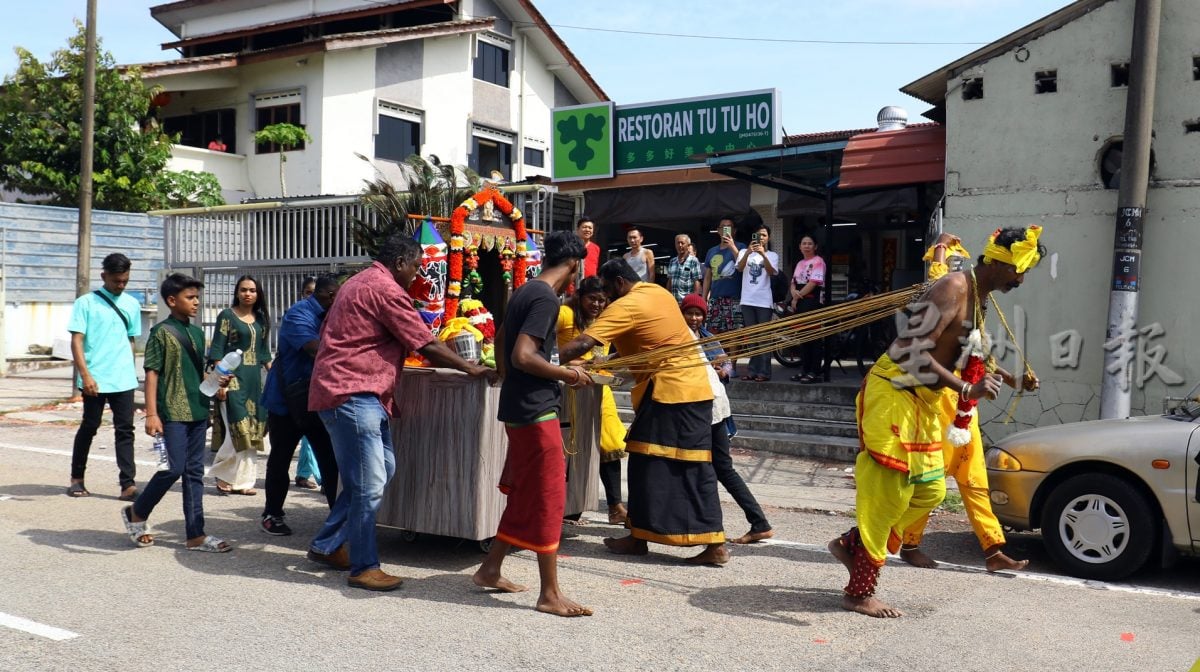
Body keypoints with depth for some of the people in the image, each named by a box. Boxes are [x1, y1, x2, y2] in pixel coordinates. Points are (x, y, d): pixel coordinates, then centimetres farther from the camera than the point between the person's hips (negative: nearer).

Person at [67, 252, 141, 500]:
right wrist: (85, 375, -15)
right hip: (95, 379, -3)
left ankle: (128, 484, -3)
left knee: (125, 430, -1)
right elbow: (76, 341, -6)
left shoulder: (132, 305, 10)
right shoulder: (86, 303, -2)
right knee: (89, 427, 8)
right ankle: (76, 479, 25)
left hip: (124, 380, 3)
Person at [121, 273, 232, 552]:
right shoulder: (162, 332, -7)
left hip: (197, 411, 7)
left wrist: (217, 381, 3)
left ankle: (196, 534, 10)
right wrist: (151, 414, -18)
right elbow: (152, 373, -11)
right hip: (172, 413, -7)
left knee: (194, 472, 7)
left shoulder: (197, 333, 14)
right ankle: (137, 513, 16)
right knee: (174, 468, -8)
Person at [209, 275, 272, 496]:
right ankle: (222, 474, 6)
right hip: (233, 378, -6)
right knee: (238, 427, -10)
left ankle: (242, 481, 11)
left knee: (252, 429, 4)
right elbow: (217, 351, -6)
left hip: (255, 378, 6)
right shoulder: (227, 316, -2)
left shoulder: (261, 318, 14)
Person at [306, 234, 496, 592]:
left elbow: (327, 334, 29)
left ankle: (326, 546, 22)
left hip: (361, 394, 11)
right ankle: (363, 568, 2)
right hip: (352, 394, -11)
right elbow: (427, 346, -12)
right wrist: (473, 368, -2)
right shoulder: (386, 290, -13)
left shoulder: (359, 283, 20)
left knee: (383, 469, 14)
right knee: (369, 485, -7)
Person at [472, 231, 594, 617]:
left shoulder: (524, 292, 13)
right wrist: (567, 375, -13)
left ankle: (490, 570, 26)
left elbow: (504, 351, 22)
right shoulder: (546, 298, -16)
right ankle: (550, 594, 4)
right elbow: (523, 356, -24)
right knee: (548, 499, -3)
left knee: (522, 495, 18)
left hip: (517, 407, 10)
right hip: (536, 411, -10)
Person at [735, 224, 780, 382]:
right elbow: (739, 268, -9)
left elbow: (771, 272, -11)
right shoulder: (745, 252, 10)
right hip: (747, 300, 2)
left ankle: (764, 372, -4)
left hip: (764, 301, -2)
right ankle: (753, 370, 12)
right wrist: (748, 253, -27)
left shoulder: (772, 255, 8)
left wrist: (763, 254, -27)